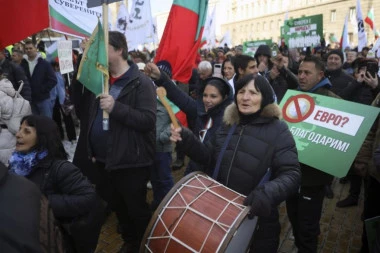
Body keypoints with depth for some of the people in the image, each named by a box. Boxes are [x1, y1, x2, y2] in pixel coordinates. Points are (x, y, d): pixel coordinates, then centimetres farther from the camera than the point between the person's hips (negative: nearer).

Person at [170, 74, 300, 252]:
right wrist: (186, 140, -6)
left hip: (257, 220, -5)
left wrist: (268, 193, -37)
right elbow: (209, 157, 10)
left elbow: (291, 175, -18)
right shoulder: (229, 124, 6)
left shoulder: (278, 131, -12)